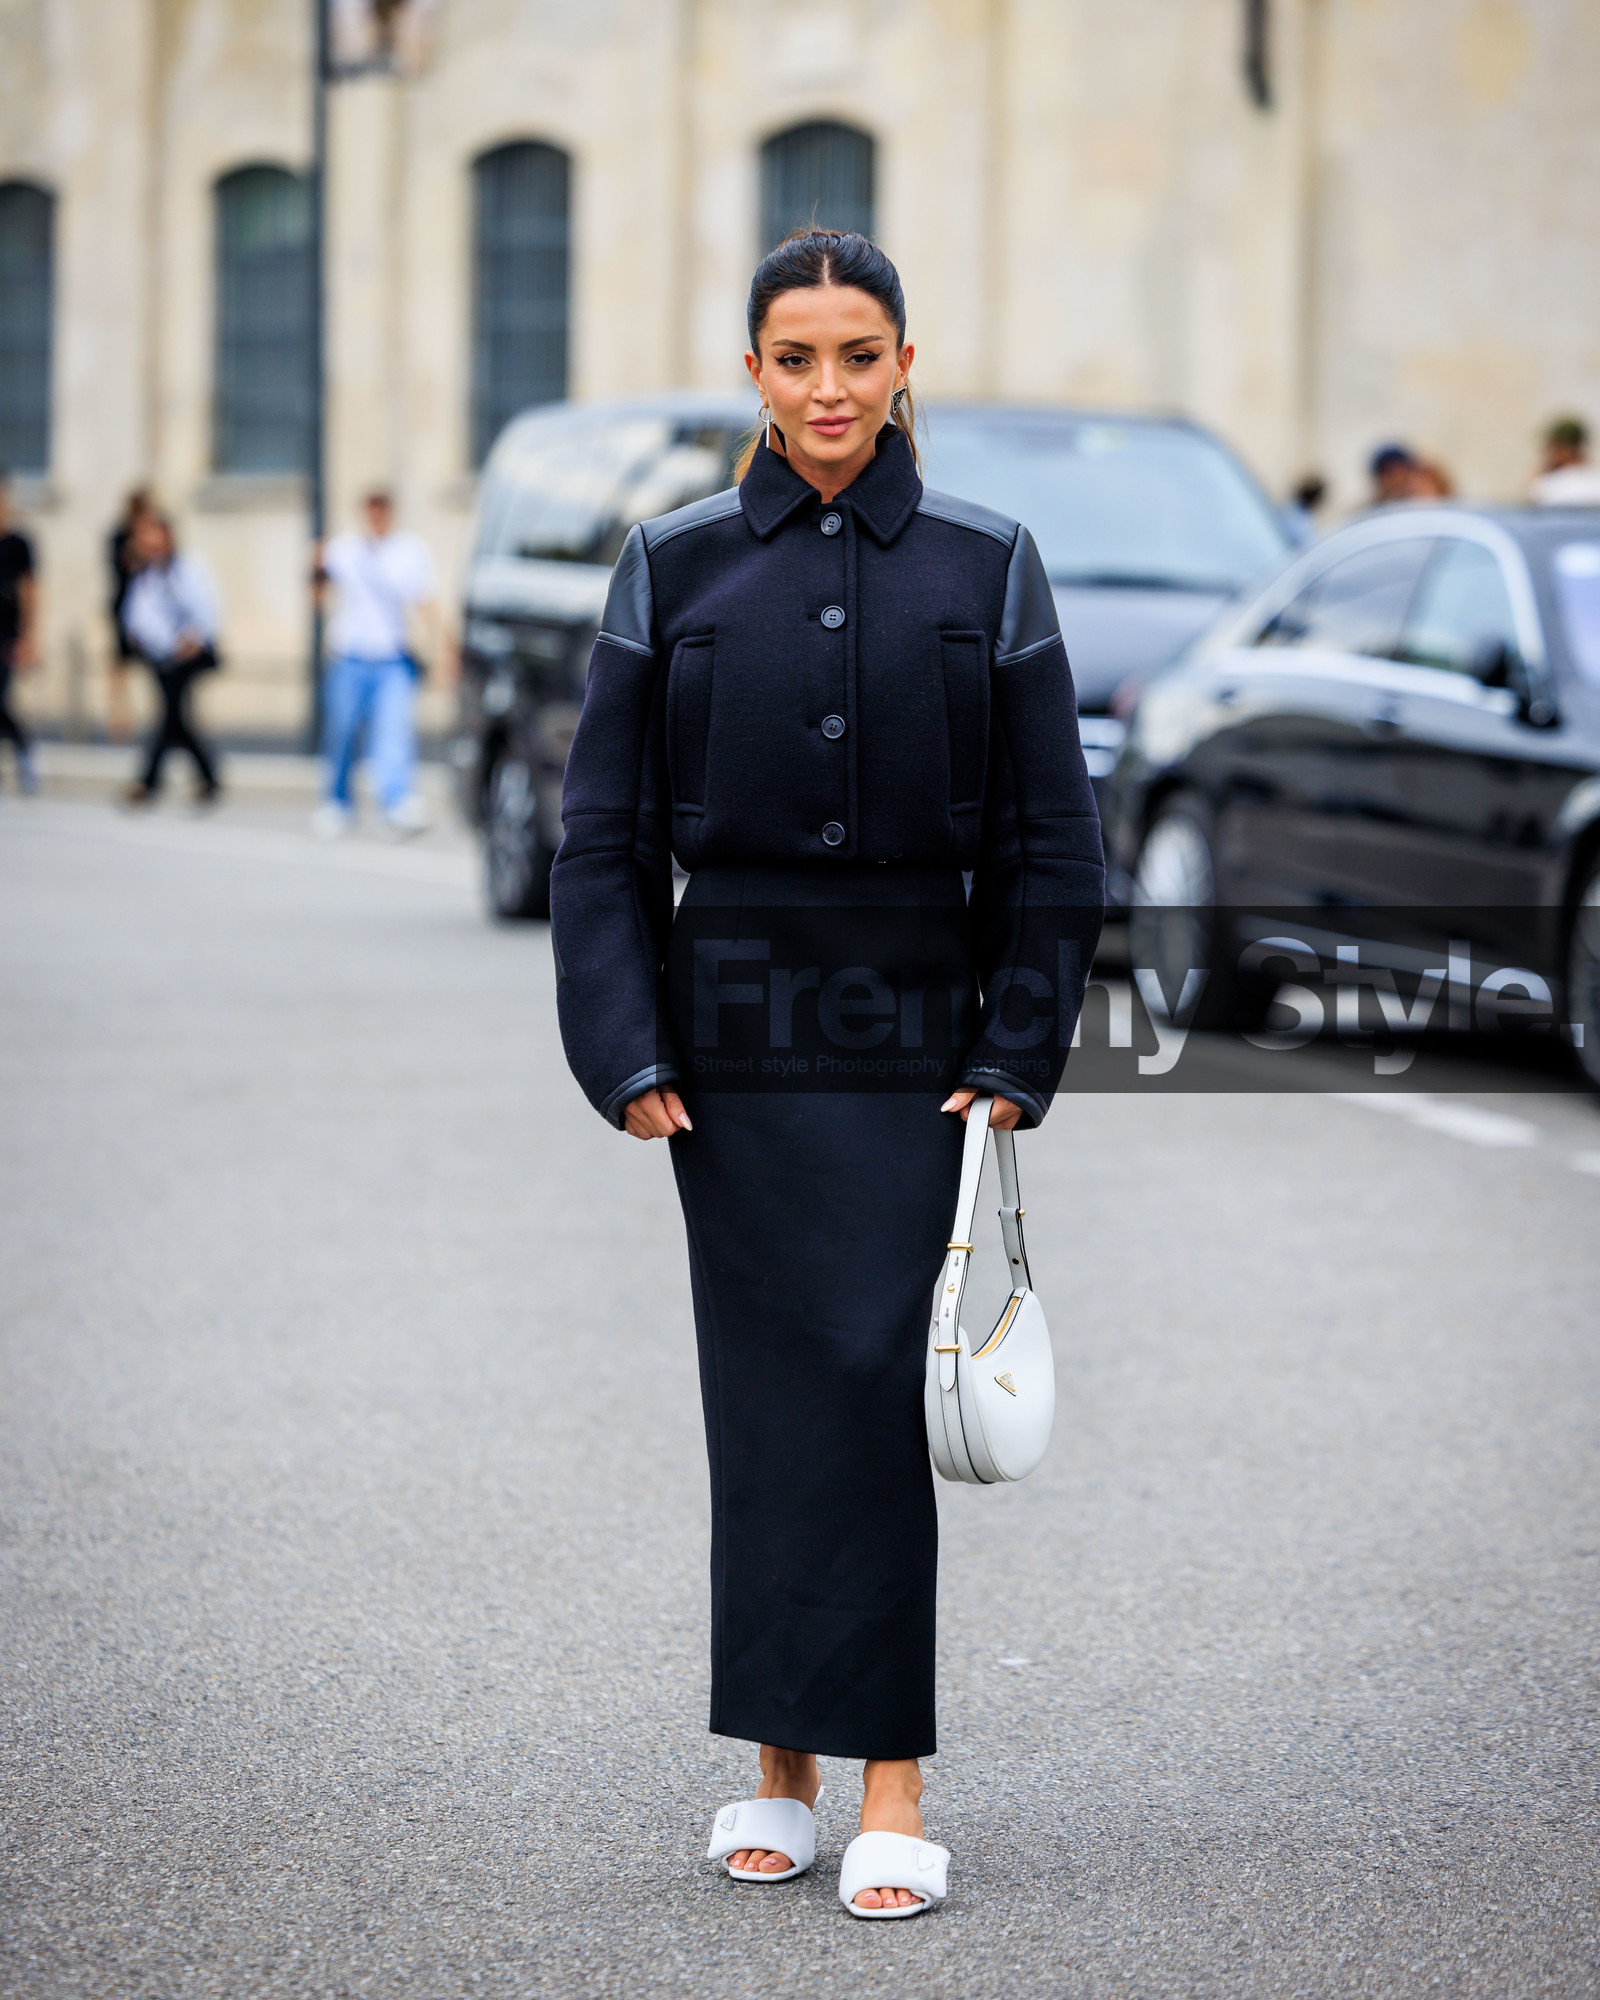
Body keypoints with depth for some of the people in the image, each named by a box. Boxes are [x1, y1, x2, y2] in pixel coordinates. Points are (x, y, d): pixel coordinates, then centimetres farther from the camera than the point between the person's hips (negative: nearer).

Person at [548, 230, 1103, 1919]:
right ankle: (781, 1761, 12)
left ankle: (889, 1777, -5)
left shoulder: (985, 569, 2)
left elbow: (1050, 842, 3)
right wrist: (629, 1053, -5)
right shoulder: (674, 567, 3)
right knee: (764, 1384, 3)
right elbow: (602, 832, 3)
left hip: (915, 1023, -1)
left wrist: (1015, 1058, -4)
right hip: (732, 1017, 1)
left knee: (873, 1373, -8)